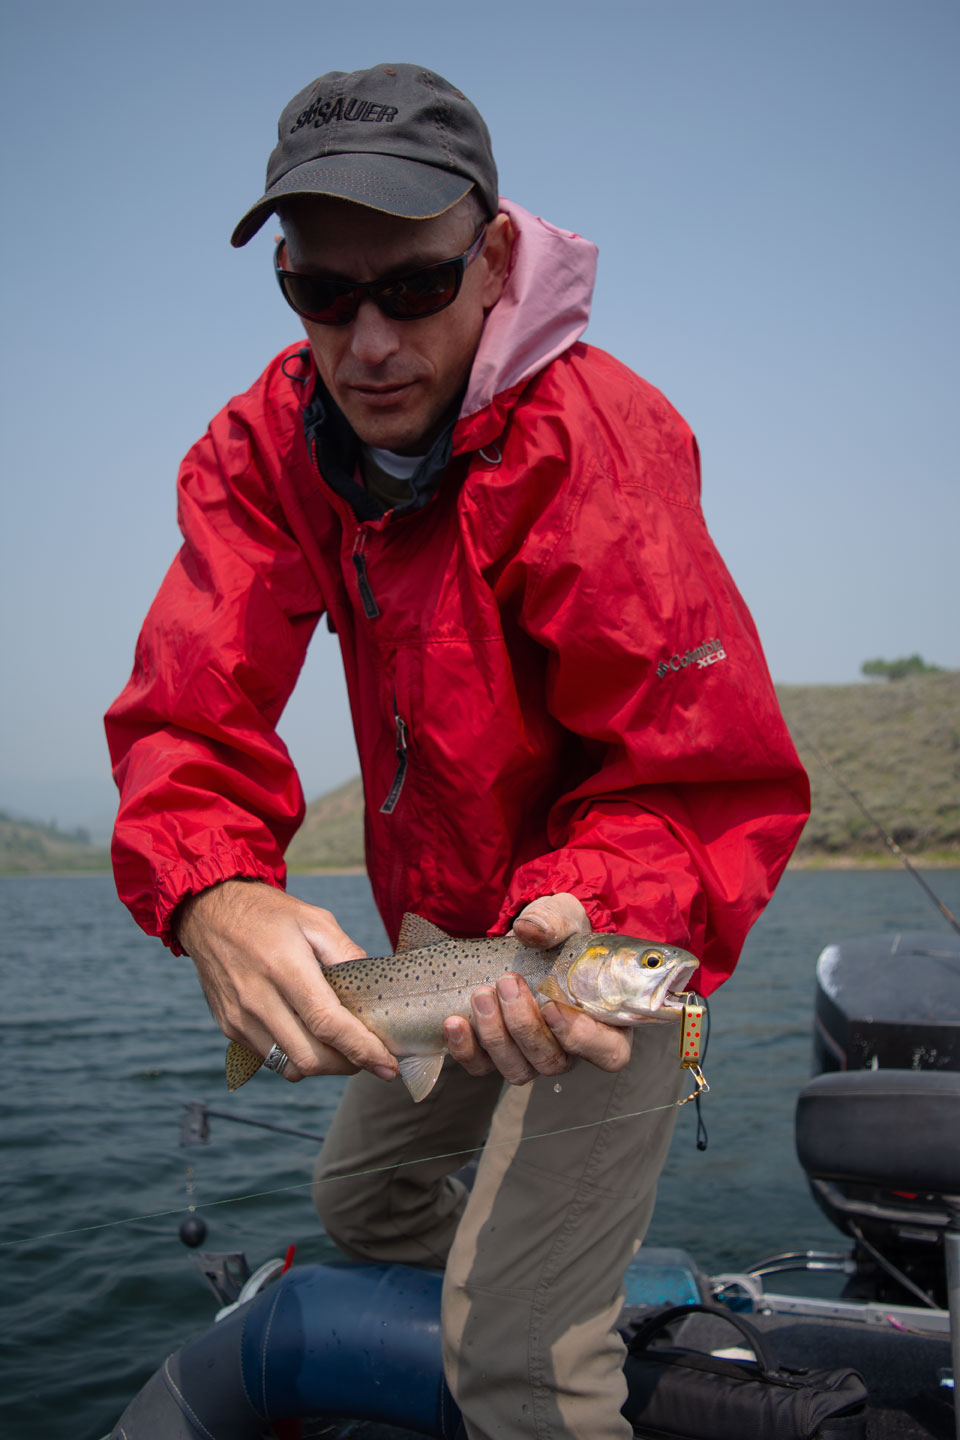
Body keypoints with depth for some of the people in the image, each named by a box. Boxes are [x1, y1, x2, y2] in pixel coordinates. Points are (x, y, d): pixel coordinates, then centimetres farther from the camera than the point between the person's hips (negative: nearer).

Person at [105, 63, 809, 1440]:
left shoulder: (595, 443, -28)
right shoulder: (268, 447, -10)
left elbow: (708, 775, -29)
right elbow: (189, 709, -21)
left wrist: (590, 912, -49)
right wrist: (210, 896, -42)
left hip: (615, 939, -7)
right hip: (445, 935, 7)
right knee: (358, 1199, 27)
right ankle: (593, 1322, 49)